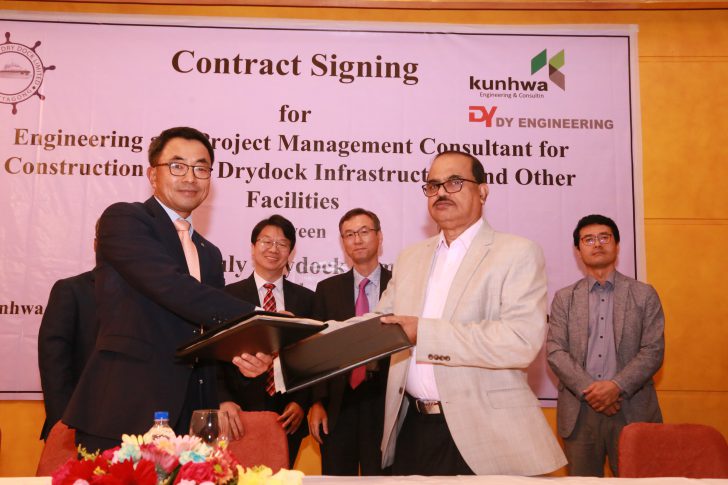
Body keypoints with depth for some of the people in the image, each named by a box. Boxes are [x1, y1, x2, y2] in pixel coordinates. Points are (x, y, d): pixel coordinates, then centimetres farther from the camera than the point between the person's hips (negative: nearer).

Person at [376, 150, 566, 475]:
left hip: (483, 435, -5)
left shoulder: (518, 254, -6)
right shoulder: (409, 258, 14)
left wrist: (424, 332, -22)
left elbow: (522, 341, -19)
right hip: (411, 428, 5)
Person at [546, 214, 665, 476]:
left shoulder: (644, 295, 8)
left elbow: (653, 351, -1)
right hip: (579, 410, 1)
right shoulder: (564, 298, 10)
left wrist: (616, 386, -14)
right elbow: (555, 351, 0)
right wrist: (589, 390, -13)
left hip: (633, 410, -1)